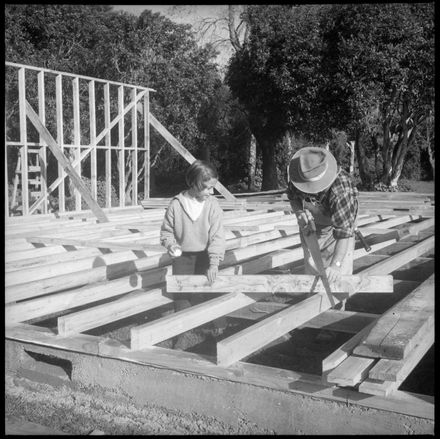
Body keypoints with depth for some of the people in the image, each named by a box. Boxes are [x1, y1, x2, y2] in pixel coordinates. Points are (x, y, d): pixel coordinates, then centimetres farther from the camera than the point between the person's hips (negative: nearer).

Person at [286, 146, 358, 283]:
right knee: (311, 268, 11)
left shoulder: (340, 190, -42)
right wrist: (299, 211, -28)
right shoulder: (300, 172, -27)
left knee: (339, 275, -7)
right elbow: (292, 195, -7)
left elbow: (344, 231, -41)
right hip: (310, 224, 4)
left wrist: (336, 265, -47)